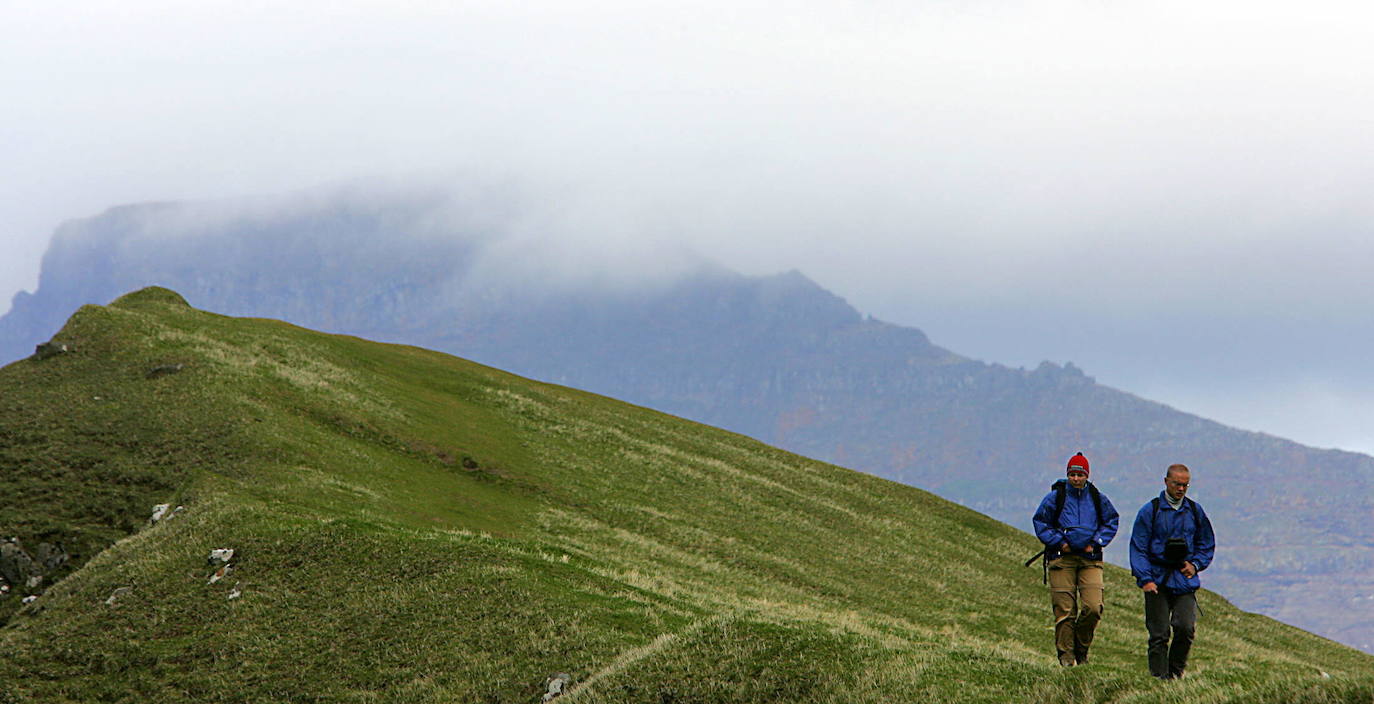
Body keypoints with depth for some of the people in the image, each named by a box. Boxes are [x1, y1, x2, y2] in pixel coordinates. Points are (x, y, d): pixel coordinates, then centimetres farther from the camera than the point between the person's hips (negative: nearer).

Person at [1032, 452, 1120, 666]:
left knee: (1093, 608, -10)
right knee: (1064, 610, -4)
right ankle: (1066, 654, 7)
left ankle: (1081, 649, 11)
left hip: (1090, 559, 2)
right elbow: (1040, 522, 6)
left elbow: (1111, 521, 19)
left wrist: (1097, 542, 4)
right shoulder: (1055, 497, 1)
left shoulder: (1098, 499, 8)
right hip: (1062, 558, -2)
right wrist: (1059, 542, -5)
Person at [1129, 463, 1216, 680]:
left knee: (1186, 628, -10)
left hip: (1185, 580, 2)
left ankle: (1176, 671, 8)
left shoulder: (1195, 511, 10)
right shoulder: (1150, 511, -1)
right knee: (1159, 634, -2)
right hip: (1158, 580, -2)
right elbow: (1138, 548, -2)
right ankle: (1159, 676, 5)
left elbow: (1207, 545, 21)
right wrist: (1145, 579, -12)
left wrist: (1195, 564, 3)